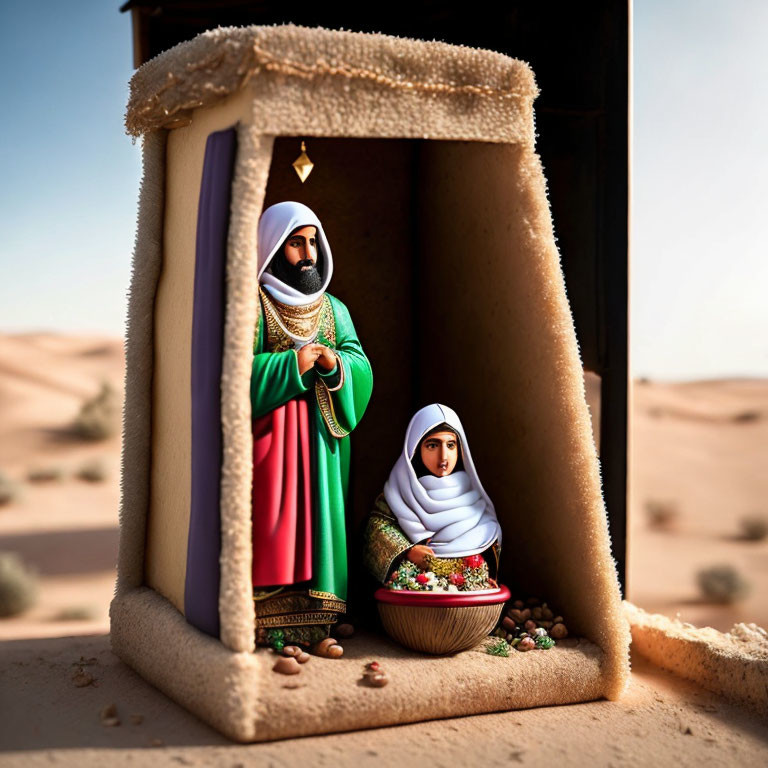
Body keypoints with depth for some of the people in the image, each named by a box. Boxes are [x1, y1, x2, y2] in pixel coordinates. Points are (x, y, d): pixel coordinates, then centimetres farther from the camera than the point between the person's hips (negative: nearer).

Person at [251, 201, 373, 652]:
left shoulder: (333, 309, 17)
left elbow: (361, 366, 10)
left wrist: (334, 364, -11)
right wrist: (292, 366, -16)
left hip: (322, 439, 5)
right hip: (269, 435, -5)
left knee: (317, 517, 2)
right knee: (272, 520, -11)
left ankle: (313, 620, 6)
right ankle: (266, 626, -7)